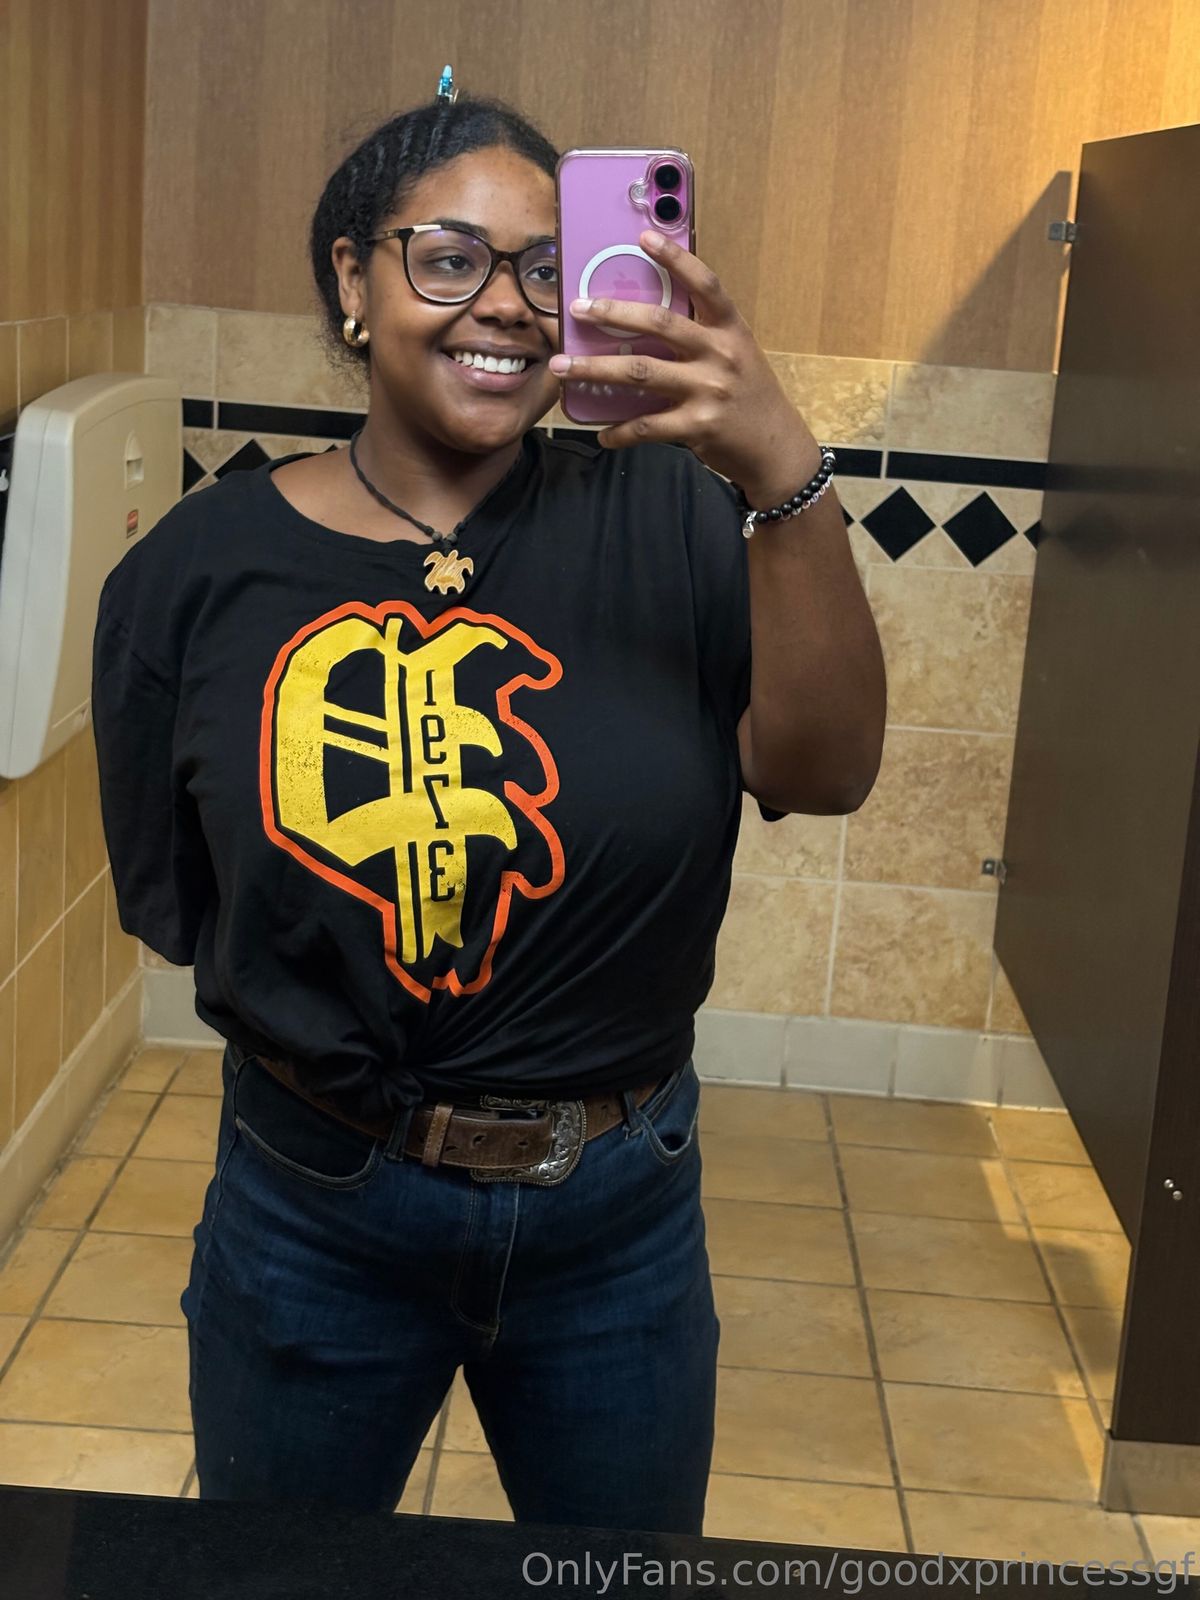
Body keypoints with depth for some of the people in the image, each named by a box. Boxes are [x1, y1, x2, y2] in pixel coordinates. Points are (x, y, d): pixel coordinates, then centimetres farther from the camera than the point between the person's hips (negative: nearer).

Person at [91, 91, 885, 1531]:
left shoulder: (653, 517, -11)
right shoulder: (200, 571, -9)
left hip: (621, 1212, 0)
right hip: (315, 1214, 0)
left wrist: (783, 477, -38)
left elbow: (822, 773, -25)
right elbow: (170, 901, -1)